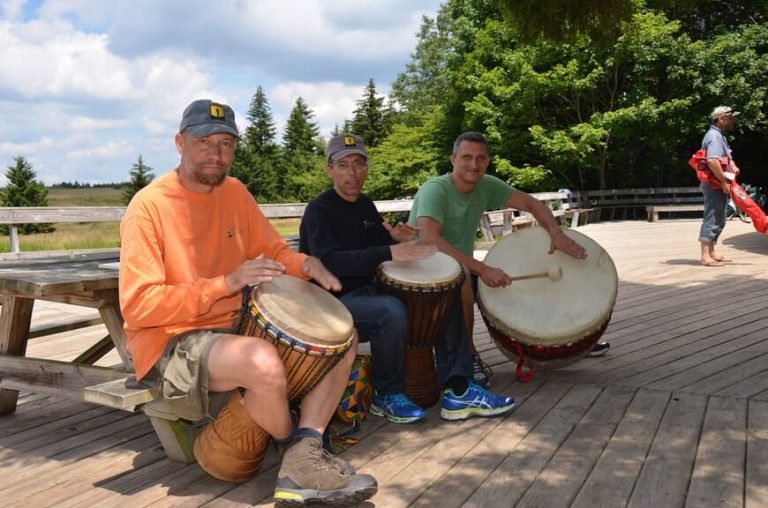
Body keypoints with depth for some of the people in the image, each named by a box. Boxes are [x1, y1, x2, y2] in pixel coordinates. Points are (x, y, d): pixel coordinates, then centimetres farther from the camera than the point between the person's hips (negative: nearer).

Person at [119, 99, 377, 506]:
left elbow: (272, 250, 14)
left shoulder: (235, 192, 7)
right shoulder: (149, 206, -14)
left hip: (235, 327, 8)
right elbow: (138, 306, -19)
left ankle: (303, 458, -16)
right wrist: (227, 283, -25)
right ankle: (292, 443, -3)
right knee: (265, 362, -36)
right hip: (170, 341, -8)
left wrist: (305, 264, -10)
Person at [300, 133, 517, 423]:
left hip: (367, 290, 9)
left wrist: (398, 239, -4)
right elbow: (328, 262, -28)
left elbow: (379, 243, 22)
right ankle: (387, 396, -11)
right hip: (334, 302, -8)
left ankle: (458, 392, -5)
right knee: (391, 311, -36)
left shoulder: (365, 204, 13)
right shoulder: (319, 210, -12)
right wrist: (391, 252, -36)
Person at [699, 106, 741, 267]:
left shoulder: (719, 135, 18)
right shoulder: (714, 136, -15)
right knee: (712, 219, -11)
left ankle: (711, 252, 24)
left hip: (719, 185, 11)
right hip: (715, 185, -11)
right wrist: (724, 181, -24)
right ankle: (706, 256, -11)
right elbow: (712, 161, -29)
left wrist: (733, 166, 9)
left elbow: (725, 157, 30)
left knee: (718, 220, 16)